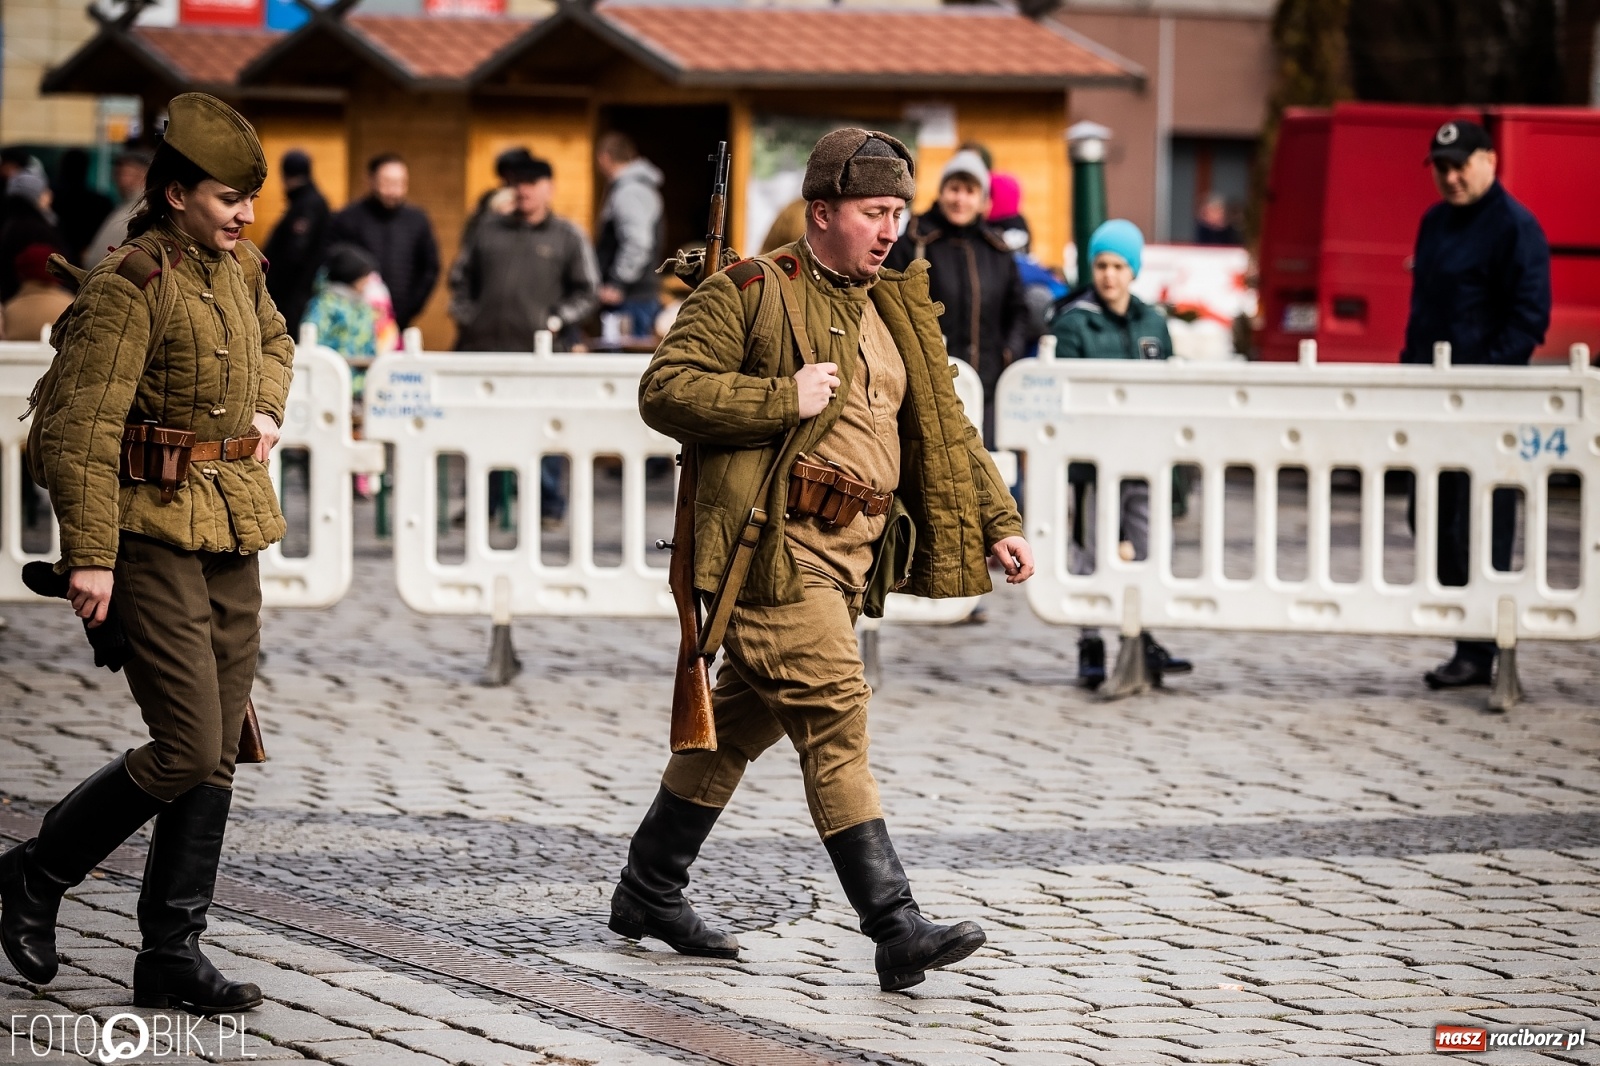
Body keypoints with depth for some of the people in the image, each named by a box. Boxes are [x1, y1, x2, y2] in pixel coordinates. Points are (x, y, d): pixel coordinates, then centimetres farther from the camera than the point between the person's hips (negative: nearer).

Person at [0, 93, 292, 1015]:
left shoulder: (237, 268, 10)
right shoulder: (132, 284, -15)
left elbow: (272, 341, 34)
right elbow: (79, 425, -18)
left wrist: (266, 408, 14)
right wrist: (89, 554, -22)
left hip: (234, 538, 8)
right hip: (156, 534, -8)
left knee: (217, 756, 5)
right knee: (187, 752, -11)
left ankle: (173, 952, 11)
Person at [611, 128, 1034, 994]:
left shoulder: (891, 313, 18)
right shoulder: (751, 294, -5)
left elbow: (941, 430, 20)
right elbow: (664, 390, -11)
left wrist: (997, 523, 10)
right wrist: (783, 399, -18)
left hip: (844, 555, 8)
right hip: (773, 543, -8)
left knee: (745, 720, 16)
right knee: (834, 718, -15)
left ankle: (648, 890, 29)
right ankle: (896, 929, -21)